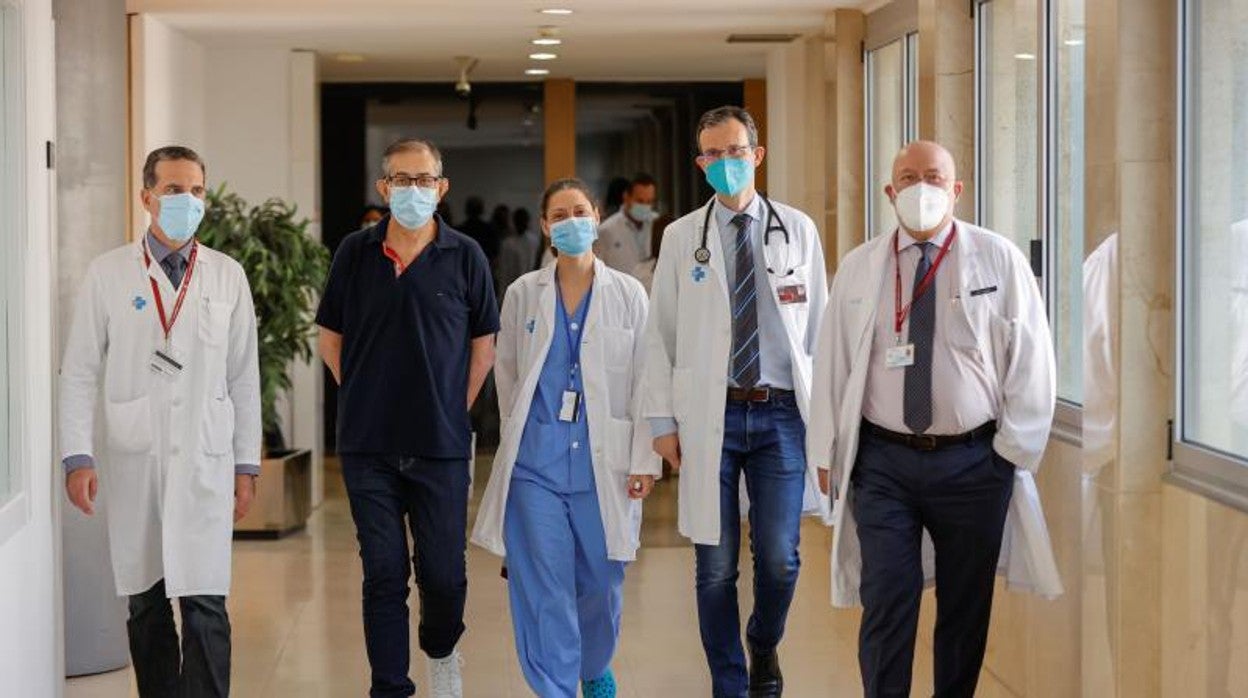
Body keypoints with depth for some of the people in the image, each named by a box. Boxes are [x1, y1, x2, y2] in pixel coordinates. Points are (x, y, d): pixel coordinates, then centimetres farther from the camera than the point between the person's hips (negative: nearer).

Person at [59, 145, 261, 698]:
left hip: (205, 462, 0)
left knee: (205, 605, -7)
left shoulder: (227, 276, 5)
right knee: (145, 606, 8)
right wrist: (78, 455, -5)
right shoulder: (107, 273, 2)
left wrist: (247, 465, 6)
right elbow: (79, 370, 3)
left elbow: (244, 377, 8)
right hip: (132, 462, 0)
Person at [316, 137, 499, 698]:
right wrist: (365, 398, 8)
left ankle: (441, 652, 33)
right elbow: (331, 338, 13)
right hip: (368, 446, 1)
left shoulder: (464, 257, 0)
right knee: (383, 575, 2)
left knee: (444, 574, 3)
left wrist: (453, 410, 4)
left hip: (441, 445, -1)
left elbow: (483, 345, 8)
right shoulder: (355, 253, 3)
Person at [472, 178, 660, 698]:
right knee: (543, 586, -4)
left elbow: (646, 383, 2)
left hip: (604, 461, 0)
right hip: (537, 462, 0)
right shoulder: (522, 294, 6)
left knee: (601, 582, 7)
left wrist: (645, 460, -3)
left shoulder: (628, 295, 3)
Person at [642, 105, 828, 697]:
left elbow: (819, 326, 6)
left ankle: (764, 645, 28)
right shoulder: (681, 237, 5)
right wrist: (662, 420, 0)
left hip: (781, 411, 0)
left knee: (779, 559, -2)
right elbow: (660, 334, 5)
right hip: (708, 415, 0)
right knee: (716, 565, 3)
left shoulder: (798, 230, 6)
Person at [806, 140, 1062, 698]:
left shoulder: (1000, 260, -1)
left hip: (974, 462, 0)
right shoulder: (859, 268, 4)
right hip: (881, 461, 0)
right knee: (886, 602, -4)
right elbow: (832, 360, 6)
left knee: (966, 604, 9)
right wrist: (826, 452, 4)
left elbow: (1031, 360, 0)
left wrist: (1015, 449, -3)